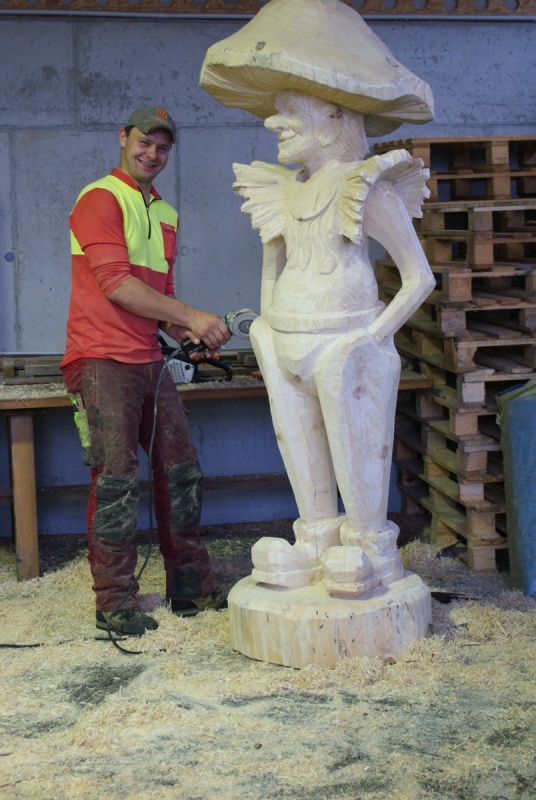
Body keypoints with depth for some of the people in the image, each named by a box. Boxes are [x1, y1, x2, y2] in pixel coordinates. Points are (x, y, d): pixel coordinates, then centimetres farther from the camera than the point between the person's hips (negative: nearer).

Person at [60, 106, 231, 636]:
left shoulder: (166, 215, 20)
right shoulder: (100, 199, -6)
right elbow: (117, 284, -17)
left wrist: (189, 334, 4)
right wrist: (193, 316, -17)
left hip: (149, 362, 8)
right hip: (103, 360, -8)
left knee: (181, 471, 9)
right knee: (115, 481, -7)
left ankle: (189, 587, 20)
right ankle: (114, 602, 1)